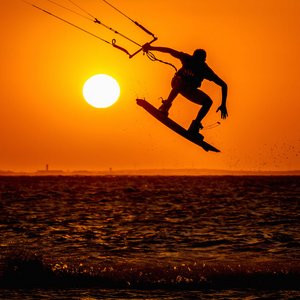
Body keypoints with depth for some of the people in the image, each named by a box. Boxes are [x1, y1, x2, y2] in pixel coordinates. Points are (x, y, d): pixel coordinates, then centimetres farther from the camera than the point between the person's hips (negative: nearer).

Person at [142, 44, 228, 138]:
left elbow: (223, 85, -23)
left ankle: (194, 126, -18)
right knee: (181, 82, -37)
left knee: (208, 101, -17)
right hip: (177, 82, -2)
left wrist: (223, 105, -30)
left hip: (189, 90, 2)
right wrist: (151, 48, -23)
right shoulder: (187, 59, -26)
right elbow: (170, 51, -19)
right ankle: (166, 106, -38)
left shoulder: (206, 71, -26)